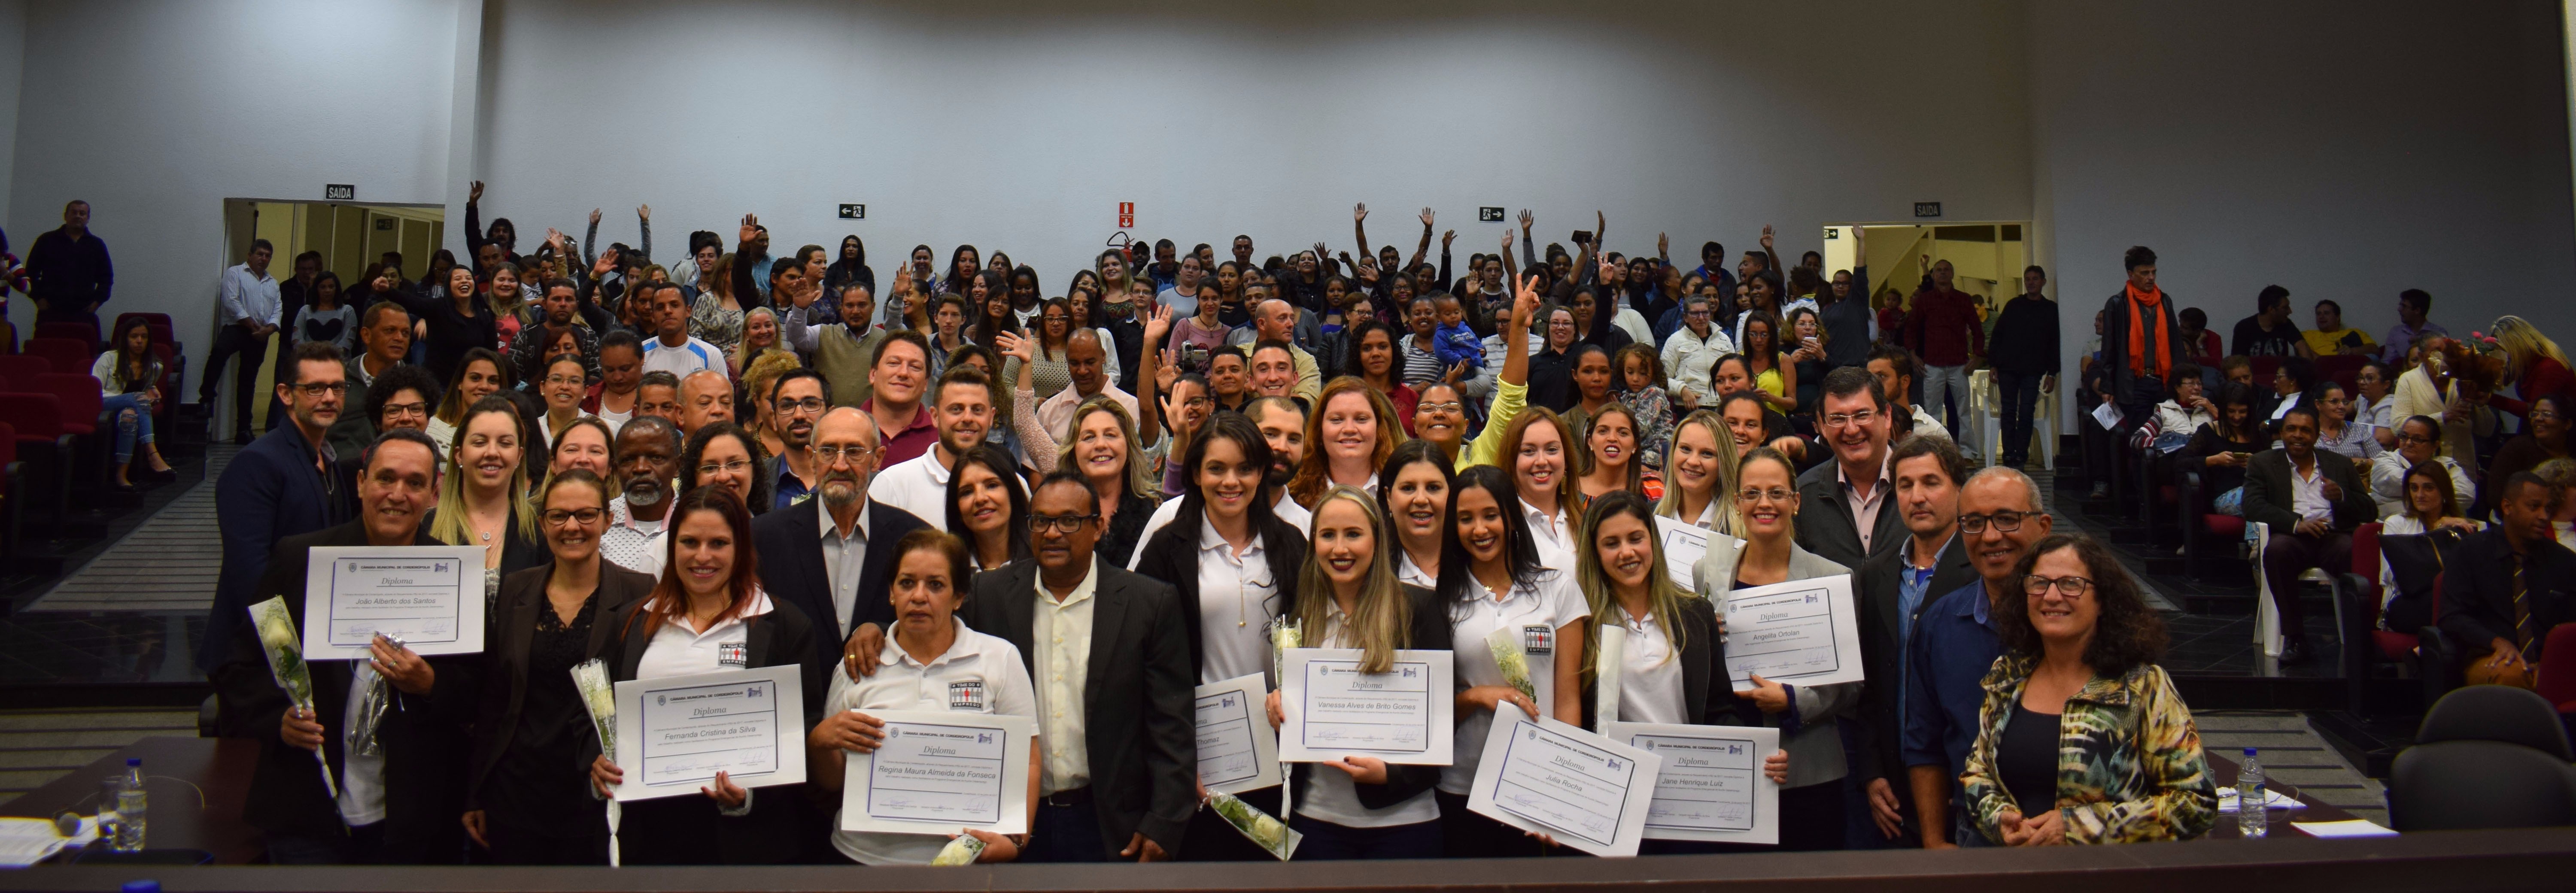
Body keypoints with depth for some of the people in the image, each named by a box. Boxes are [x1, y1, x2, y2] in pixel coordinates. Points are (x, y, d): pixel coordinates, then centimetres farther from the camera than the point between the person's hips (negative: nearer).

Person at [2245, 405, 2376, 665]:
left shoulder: (2340, 464, 22)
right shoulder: (2263, 463, 14)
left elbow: (2370, 511, 16)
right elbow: (2253, 507, -2)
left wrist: (2341, 496, -6)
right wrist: (2296, 523, -18)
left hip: (2334, 536, 1)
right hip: (2293, 537, -1)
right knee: (2276, 550, -36)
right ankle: (2294, 637, -29)